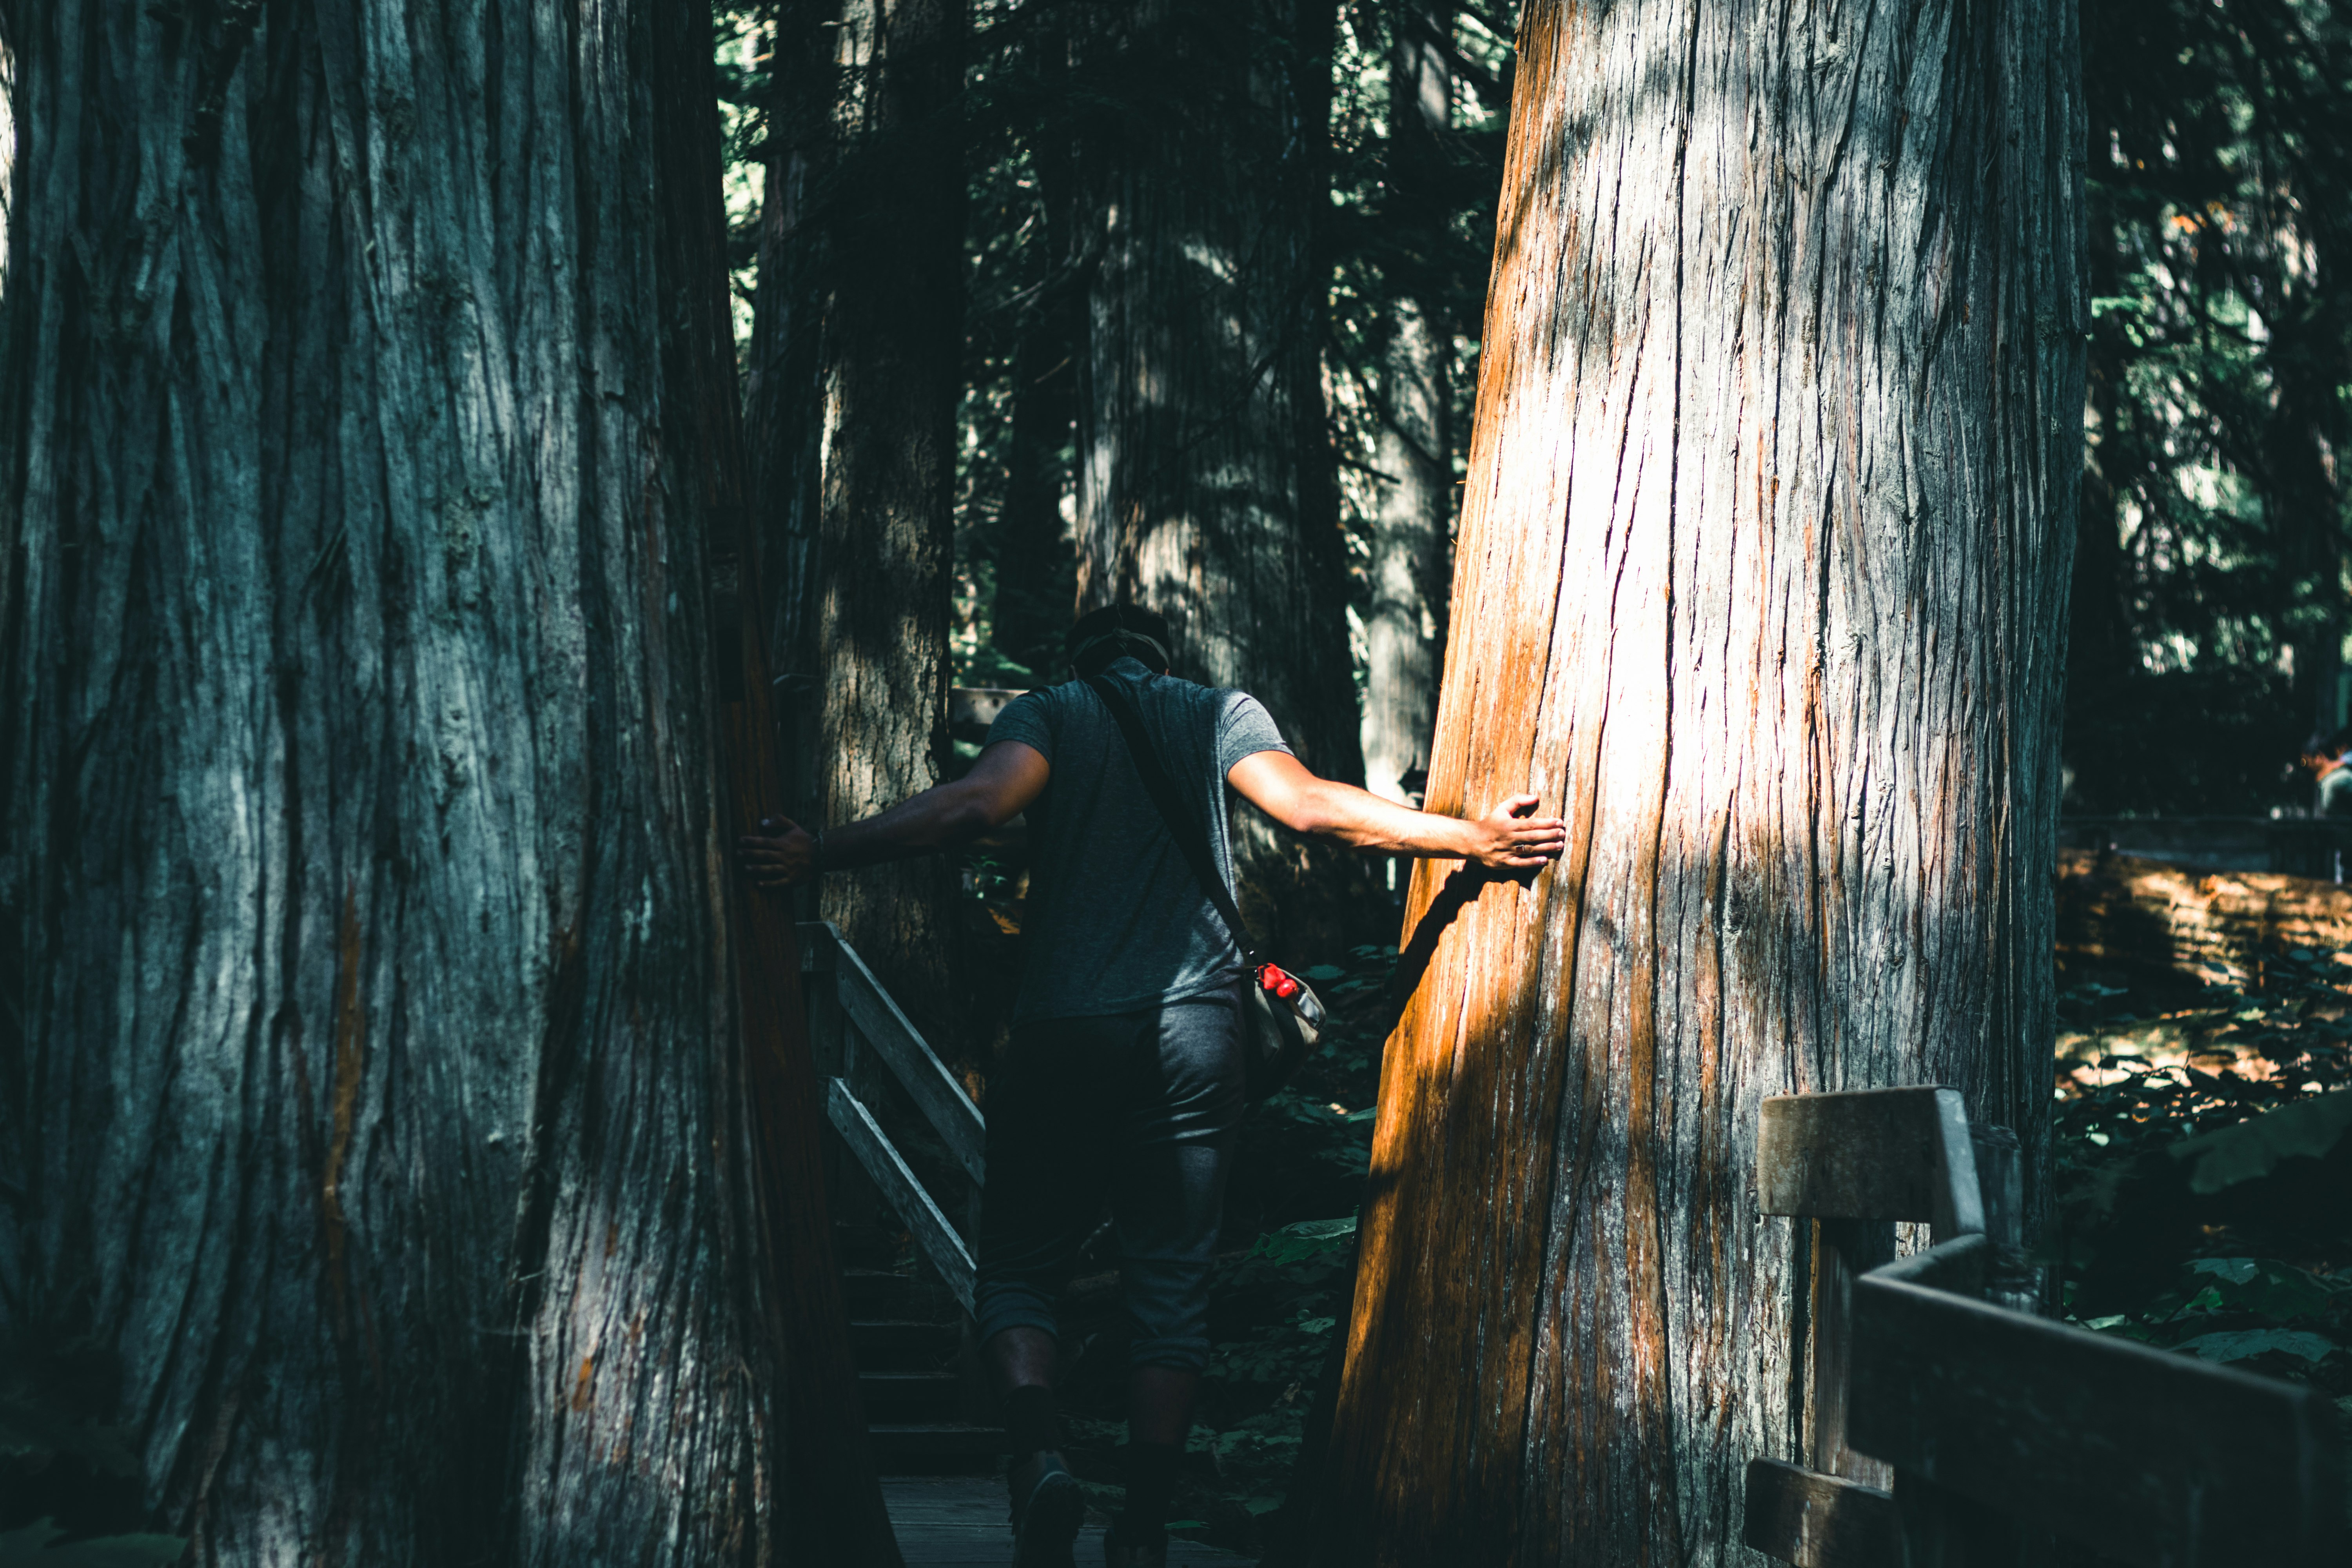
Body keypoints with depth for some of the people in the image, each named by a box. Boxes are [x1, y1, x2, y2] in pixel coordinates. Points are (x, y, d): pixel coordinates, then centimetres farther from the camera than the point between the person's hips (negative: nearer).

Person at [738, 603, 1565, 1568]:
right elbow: (1308, 807, -6)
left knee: (1019, 1266, 8)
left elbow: (977, 805, -13)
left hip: (1063, 1034, -1)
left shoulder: (1049, 711, 6)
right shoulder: (1219, 714, 10)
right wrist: (1472, 840, -2)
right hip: (1196, 1035, 1)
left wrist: (822, 855, -13)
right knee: (1171, 1281, 8)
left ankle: (1036, 1453, -19)